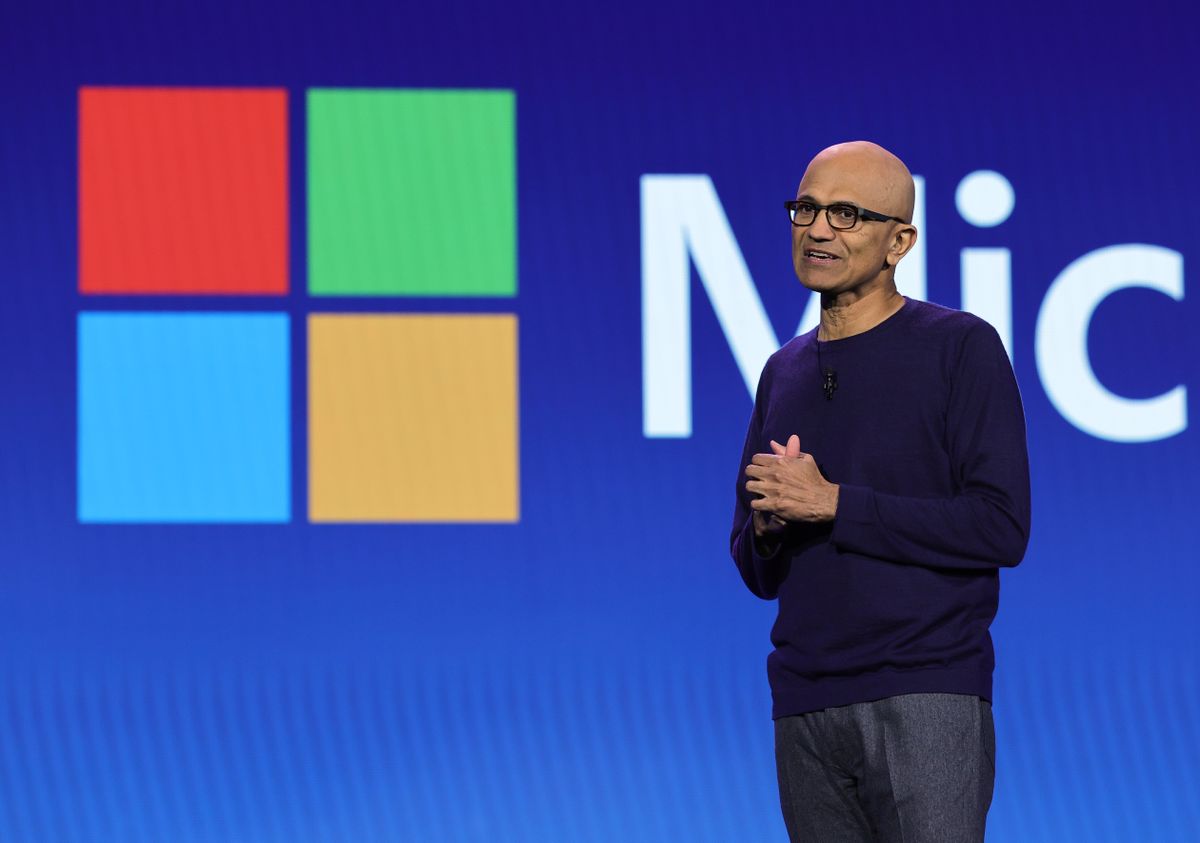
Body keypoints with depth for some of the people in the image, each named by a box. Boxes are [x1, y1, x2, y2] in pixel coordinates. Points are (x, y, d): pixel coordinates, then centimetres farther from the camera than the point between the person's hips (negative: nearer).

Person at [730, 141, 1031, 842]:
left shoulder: (960, 346, -2)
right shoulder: (784, 372, 16)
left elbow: (1002, 528, -12)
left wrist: (833, 503, -13)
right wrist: (768, 526, -4)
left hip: (925, 698, -6)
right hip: (805, 704, 6)